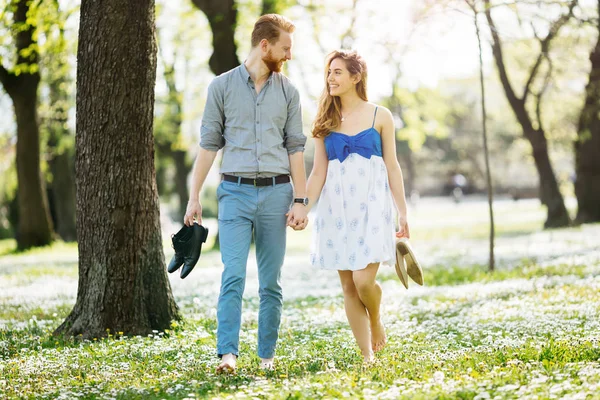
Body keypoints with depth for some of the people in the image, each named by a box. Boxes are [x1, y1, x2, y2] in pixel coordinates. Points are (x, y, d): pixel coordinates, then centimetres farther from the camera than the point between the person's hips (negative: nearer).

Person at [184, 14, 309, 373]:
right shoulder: (222, 86, 4)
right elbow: (209, 145, 5)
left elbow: (295, 148, 8)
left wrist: (300, 199, 0)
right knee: (233, 277, -12)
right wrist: (194, 197, 1)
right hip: (236, 191, -2)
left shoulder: (288, 91, 9)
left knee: (271, 282, 5)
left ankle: (267, 355, 12)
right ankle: (228, 354, -15)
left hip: (276, 192, 2)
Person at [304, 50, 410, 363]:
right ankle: (367, 357, 10)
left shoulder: (379, 116, 3)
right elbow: (318, 172, 8)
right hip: (336, 206, 3)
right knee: (348, 286, 1)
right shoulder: (325, 121, 9)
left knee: (364, 280, -15)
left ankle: (376, 321, 19)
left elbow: (392, 167, 4)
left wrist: (403, 214, 1)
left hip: (371, 204, -3)